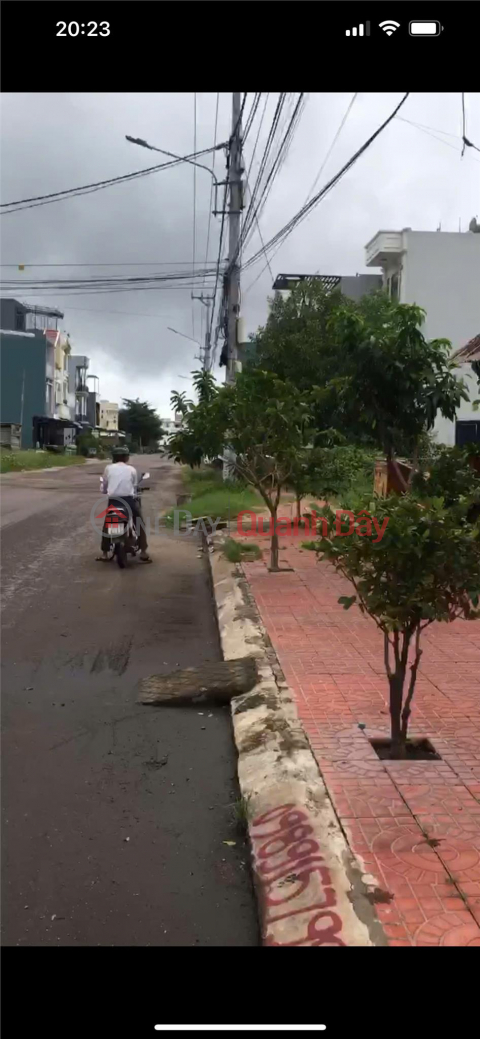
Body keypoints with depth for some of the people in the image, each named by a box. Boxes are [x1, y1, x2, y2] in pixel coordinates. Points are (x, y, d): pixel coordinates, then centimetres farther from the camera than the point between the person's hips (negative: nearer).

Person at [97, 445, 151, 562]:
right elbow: (135, 487, 7)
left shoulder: (108, 468, 7)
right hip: (129, 500, -1)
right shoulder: (131, 469, 6)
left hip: (113, 501, 1)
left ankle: (104, 554, 17)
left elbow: (103, 488, 9)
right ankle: (143, 552, 7)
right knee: (140, 524, 13)